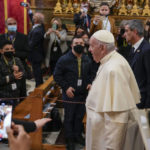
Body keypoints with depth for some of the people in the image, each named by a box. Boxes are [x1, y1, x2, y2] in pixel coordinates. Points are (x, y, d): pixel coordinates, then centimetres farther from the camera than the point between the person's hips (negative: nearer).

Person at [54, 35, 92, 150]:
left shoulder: (87, 60, 4)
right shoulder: (64, 59, -11)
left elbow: (90, 74, 18)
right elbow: (57, 75, -8)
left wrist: (90, 83, 0)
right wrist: (66, 87, -15)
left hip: (83, 94, 4)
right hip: (70, 94, -4)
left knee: (80, 116, 16)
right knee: (69, 118, 7)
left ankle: (78, 136, 34)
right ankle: (70, 140, 21)